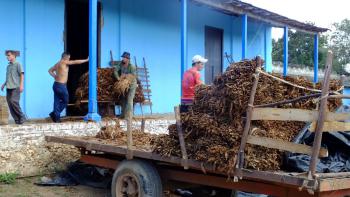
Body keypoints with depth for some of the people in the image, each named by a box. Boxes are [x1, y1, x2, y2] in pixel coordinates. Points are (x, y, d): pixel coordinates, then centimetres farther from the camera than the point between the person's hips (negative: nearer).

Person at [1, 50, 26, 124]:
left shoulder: (17, 64, 0)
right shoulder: (8, 66, 18)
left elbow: (22, 75, -6)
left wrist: (21, 85, -14)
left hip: (15, 87, -7)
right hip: (9, 88, 7)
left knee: (13, 101, -20)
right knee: (9, 103, 0)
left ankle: (22, 117, -6)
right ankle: (17, 120, 3)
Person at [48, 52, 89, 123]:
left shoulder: (57, 64, 14)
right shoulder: (64, 62, -11)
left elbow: (50, 70, 27)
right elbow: (76, 62, -10)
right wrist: (86, 60, -2)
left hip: (56, 85, 8)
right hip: (61, 86, -8)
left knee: (57, 102, 8)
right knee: (65, 101, 5)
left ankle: (56, 117, 9)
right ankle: (54, 114, 3)